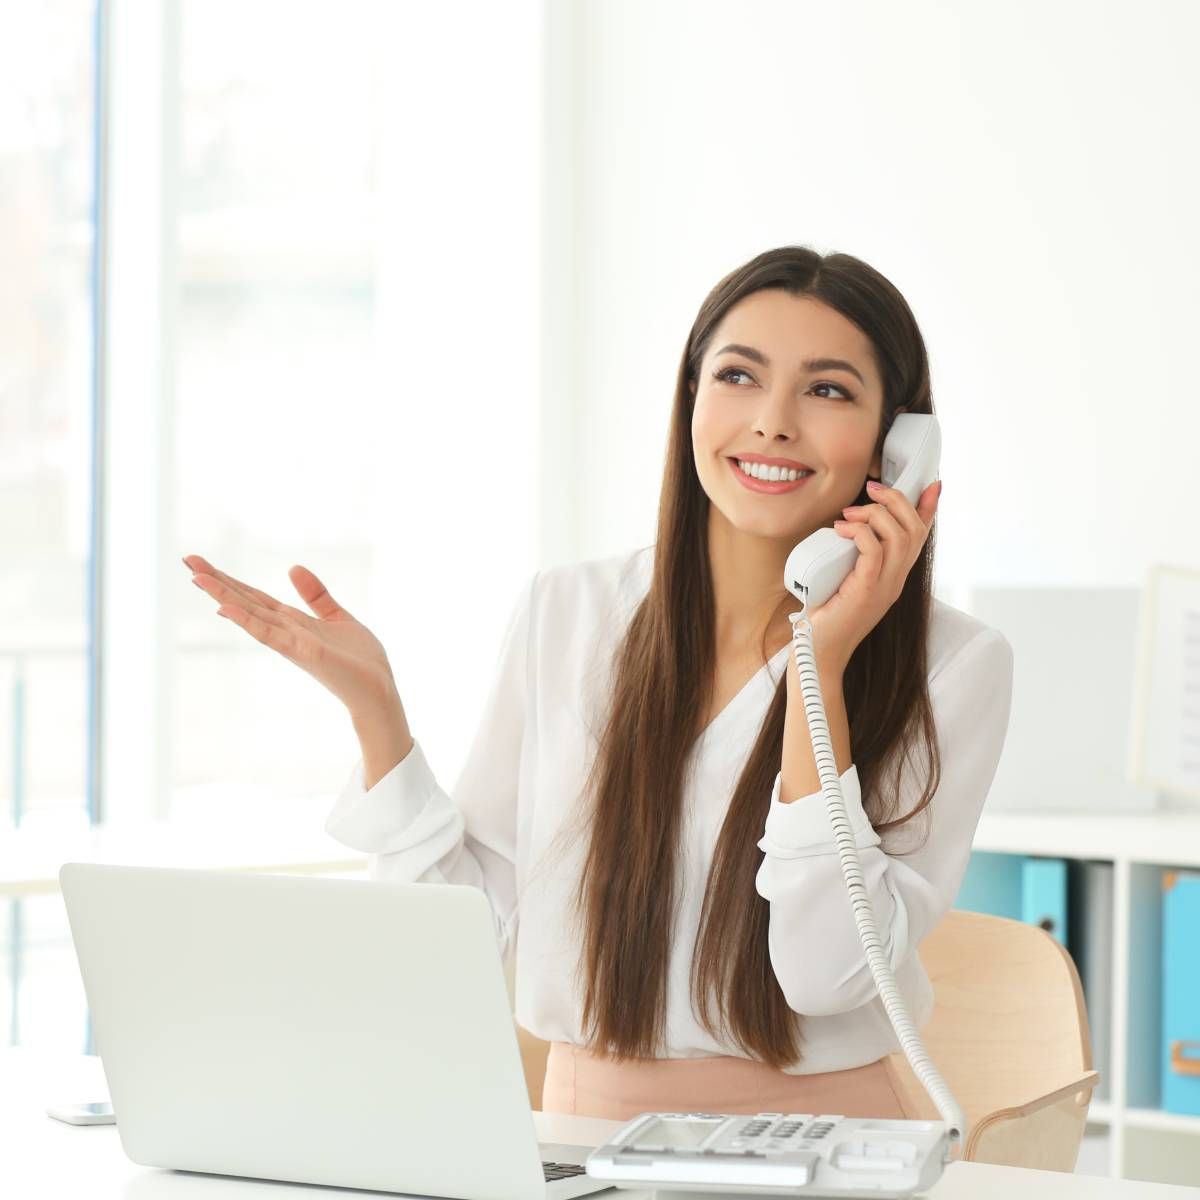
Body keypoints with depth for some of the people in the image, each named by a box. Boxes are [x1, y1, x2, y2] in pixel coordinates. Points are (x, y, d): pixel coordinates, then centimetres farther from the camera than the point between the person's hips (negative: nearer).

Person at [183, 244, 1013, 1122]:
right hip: (586, 1134, 3)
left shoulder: (954, 665, -4)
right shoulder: (563, 616, 4)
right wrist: (375, 711, -4)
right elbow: (479, 927, 5)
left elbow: (829, 974, -14)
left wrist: (824, 666, -15)